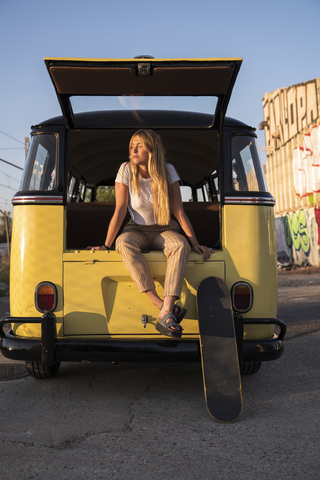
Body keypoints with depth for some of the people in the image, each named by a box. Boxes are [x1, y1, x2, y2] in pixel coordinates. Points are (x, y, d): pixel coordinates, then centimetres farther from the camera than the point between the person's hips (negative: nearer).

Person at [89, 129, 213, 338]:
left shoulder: (168, 171, -6)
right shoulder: (126, 170, -7)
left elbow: (180, 211, -7)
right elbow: (120, 211, -10)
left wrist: (196, 244, -12)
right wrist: (106, 245, -16)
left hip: (164, 231, 0)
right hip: (137, 231, 0)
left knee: (181, 245, -35)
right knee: (124, 243, -36)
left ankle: (166, 314, -45)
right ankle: (161, 305, -40)